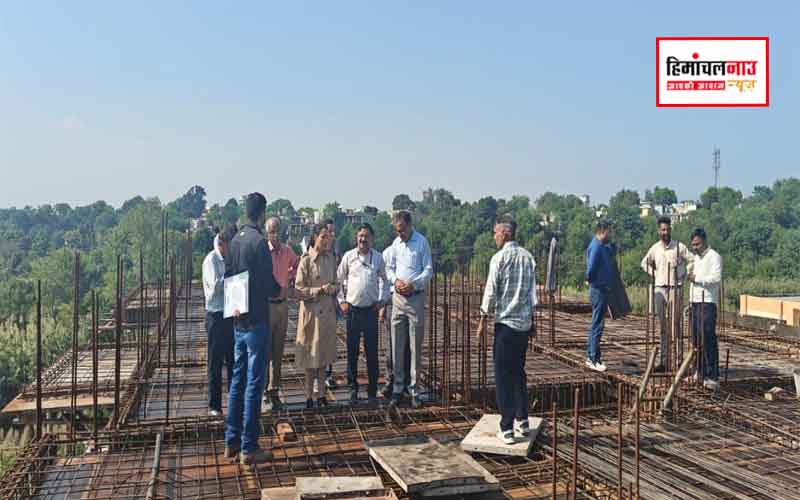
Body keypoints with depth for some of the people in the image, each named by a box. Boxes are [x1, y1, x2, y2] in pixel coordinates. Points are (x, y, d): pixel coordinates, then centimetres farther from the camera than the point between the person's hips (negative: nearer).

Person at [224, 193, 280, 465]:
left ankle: (232, 441, 22)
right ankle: (249, 448, 4)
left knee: (238, 379, 14)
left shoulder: (236, 240, 8)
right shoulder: (258, 242, -15)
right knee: (254, 384, -2)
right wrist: (281, 289, 4)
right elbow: (270, 286, -15)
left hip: (238, 319, 8)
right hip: (256, 320, -8)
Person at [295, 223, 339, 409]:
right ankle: (309, 396, 15)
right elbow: (299, 290, -12)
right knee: (311, 355, 3)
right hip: (311, 312, -5)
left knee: (324, 354, 12)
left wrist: (333, 288, -5)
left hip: (328, 312, 5)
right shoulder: (306, 260, -10)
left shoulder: (331, 259, 6)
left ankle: (320, 392, 23)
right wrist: (320, 290, -20)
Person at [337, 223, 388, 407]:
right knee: (352, 351, 5)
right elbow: (339, 279, 8)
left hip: (371, 309, 0)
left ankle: (372, 392, 12)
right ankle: (353, 388, 17)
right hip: (352, 309, 0)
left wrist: (382, 299, 6)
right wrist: (341, 300, 3)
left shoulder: (378, 257, 3)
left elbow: (384, 279, 15)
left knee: (372, 352, 3)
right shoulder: (349, 256, 0)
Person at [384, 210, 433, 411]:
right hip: (398, 298, 4)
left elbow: (429, 270, -5)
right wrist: (395, 280, -6)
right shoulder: (395, 243, 8)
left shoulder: (422, 242, -6)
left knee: (415, 347, 1)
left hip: (416, 297, -4)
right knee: (397, 347, 4)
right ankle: (397, 389, 11)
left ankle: (414, 390, 9)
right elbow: (389, 268, 14)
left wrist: (413, 284, -18)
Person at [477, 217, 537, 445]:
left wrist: (483, 319, -2)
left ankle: (507, 429, 1)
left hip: (505, 322, -6)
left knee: (503, 375, 0)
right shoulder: (528, 257, 7)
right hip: (525, 322, 6)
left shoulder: (499, 258, -11)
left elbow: (491, 291, -10)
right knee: (519, 371, 17)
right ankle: (523, 421, 23)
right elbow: (533, 291, 11)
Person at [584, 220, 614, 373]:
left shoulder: (603, 246, 14)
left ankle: (590, 356, 23)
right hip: (598, 289, -10)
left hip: (603, 289, 10)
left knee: (596, 324, 15)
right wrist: (591, 280, -7)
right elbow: (591, 269, -23)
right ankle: (594, 360, -2)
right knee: (597, 325, -6)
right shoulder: (596, 247, -17)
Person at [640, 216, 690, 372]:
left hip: (674, 288, -4)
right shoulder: (655, 248, 8)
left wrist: (683, 276, -5)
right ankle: (663, 361, 12)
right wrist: (654, 274, 9)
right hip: (659, 288, 4)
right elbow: (644, 263, 22)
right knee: (662, 326, 7)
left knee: (675, 324, -4)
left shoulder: (679, 247, -4)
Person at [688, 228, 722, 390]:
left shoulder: (714, 256, -6)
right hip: (695, 302, 9)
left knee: (708, 340, -11)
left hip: (707, 303, -9)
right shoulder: (696, 257, 21)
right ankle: (701, 373, 18)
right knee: (696, 339, 10)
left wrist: (697, 278, -18)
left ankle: (713, 377, -10)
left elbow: (716, 278, -18)